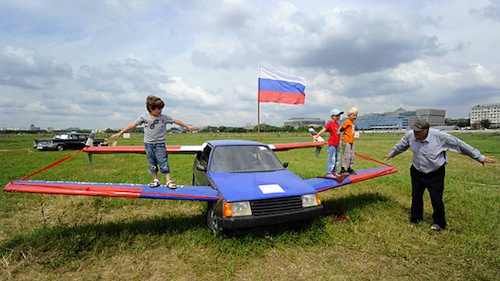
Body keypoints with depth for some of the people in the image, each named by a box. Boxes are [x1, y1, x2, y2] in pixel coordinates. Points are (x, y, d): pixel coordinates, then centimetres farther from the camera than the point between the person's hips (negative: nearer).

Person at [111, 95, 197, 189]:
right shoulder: (144, 117, -4)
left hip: (160, 144, -1)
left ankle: (169, 181, 0)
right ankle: (156, 180, 23)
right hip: (148, 144, 2)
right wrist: (120, 133, -2)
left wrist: (187, 126, 6)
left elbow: (175, 121, 3)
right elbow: (132, 125, -2)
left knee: (163, 163, -4)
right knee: (152, 164, 11)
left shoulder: (164, 117, -3)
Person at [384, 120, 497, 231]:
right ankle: (415, 218, 35)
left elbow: (460, 145, -15)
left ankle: (439, 222, 30)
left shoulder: (440, 136, -26)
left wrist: (481, 158, -7)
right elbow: (400, 146, 6)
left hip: (435, 174, -3)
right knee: (416, 196, 13)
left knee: (436, 199, 5)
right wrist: (391, 154, 23)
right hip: (416, 172, 3)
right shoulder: (410, 135, -15)